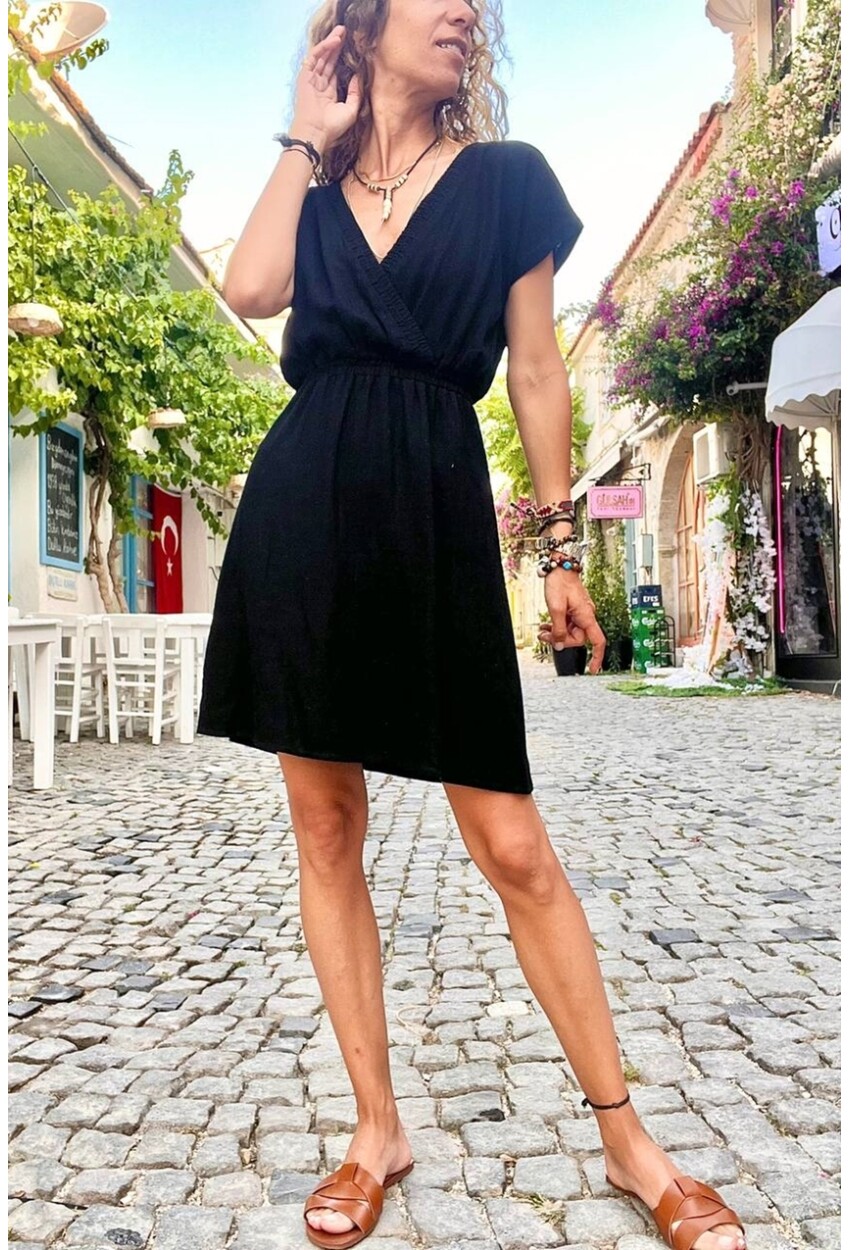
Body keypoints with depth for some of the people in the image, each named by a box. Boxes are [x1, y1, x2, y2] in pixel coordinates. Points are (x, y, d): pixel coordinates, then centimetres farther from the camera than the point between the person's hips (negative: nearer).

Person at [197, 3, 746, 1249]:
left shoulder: (507, 176, 12)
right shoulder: (314, 184, 18)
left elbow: (537, 373, 9)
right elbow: (250, 288, -4)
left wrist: (562, 549, 5)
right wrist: (310, 134, 9)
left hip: (437, 507, -2)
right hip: (302, 503, 3)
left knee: (515, 848, -5)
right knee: (324, 826, 3)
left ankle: (628, 1140, 15)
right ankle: (378, 1130, 19)